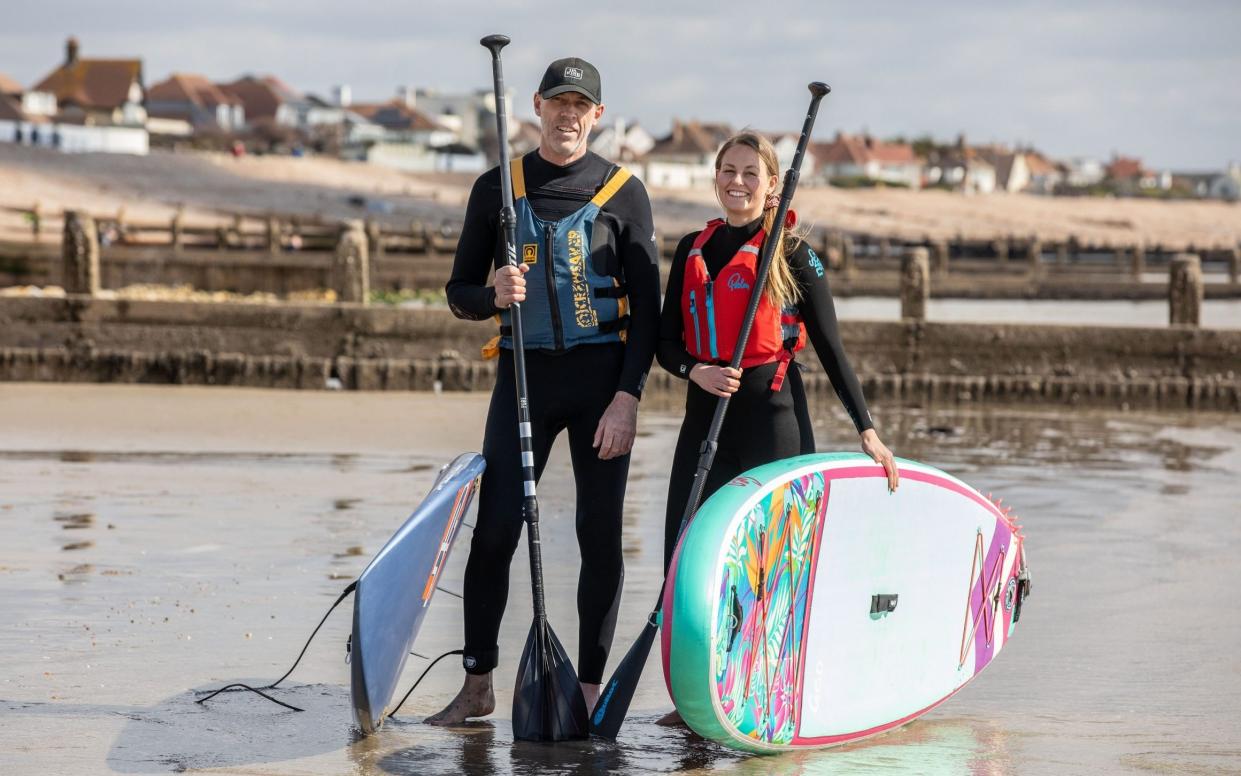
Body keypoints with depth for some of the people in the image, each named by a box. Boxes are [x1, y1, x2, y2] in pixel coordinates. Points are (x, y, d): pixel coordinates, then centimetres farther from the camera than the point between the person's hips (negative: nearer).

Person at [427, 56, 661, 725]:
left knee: (599, 536, 0)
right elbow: (459, 294, 10)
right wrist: (493, 296, -14)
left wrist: (628, 397, -10)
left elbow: (646, 309, 0)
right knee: (493, 532, -3)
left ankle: (590, 690, 8)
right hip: (523, 375, 1)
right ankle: (477, 686, 6)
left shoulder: (623, 193, 3)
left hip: (601, 376, -1)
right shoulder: (497, 189, 8)